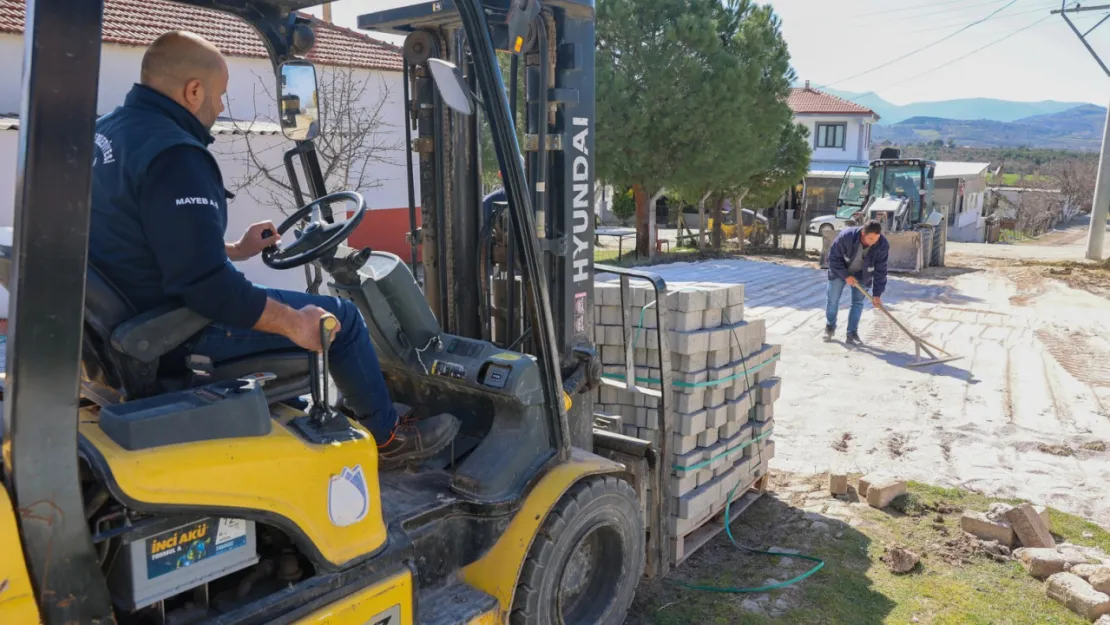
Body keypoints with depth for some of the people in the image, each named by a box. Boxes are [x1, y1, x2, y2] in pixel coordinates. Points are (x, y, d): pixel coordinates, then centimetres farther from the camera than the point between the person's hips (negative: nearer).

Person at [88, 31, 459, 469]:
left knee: (283, 303, 28)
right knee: (339, 315, -2)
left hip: (134, 312, 10)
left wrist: (235, 250, 20)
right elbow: (206, 286, -30)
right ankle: (387, 437, 17)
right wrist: (292, 323, -19)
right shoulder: (174, 156, -26)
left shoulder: (108, 131, 7)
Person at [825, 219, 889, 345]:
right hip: (840, 270, -1)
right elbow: (833, 257, -22)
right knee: (832, 299, 3)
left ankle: (852, 333, 7)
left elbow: (880, 271, -21)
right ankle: (830, 326, 24)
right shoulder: (845, 236, -36)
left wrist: (877, 294, -23)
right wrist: (846, 275, -24)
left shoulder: (882, 245, -29)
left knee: (858, 302, -2)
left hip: (861, 274, 1)